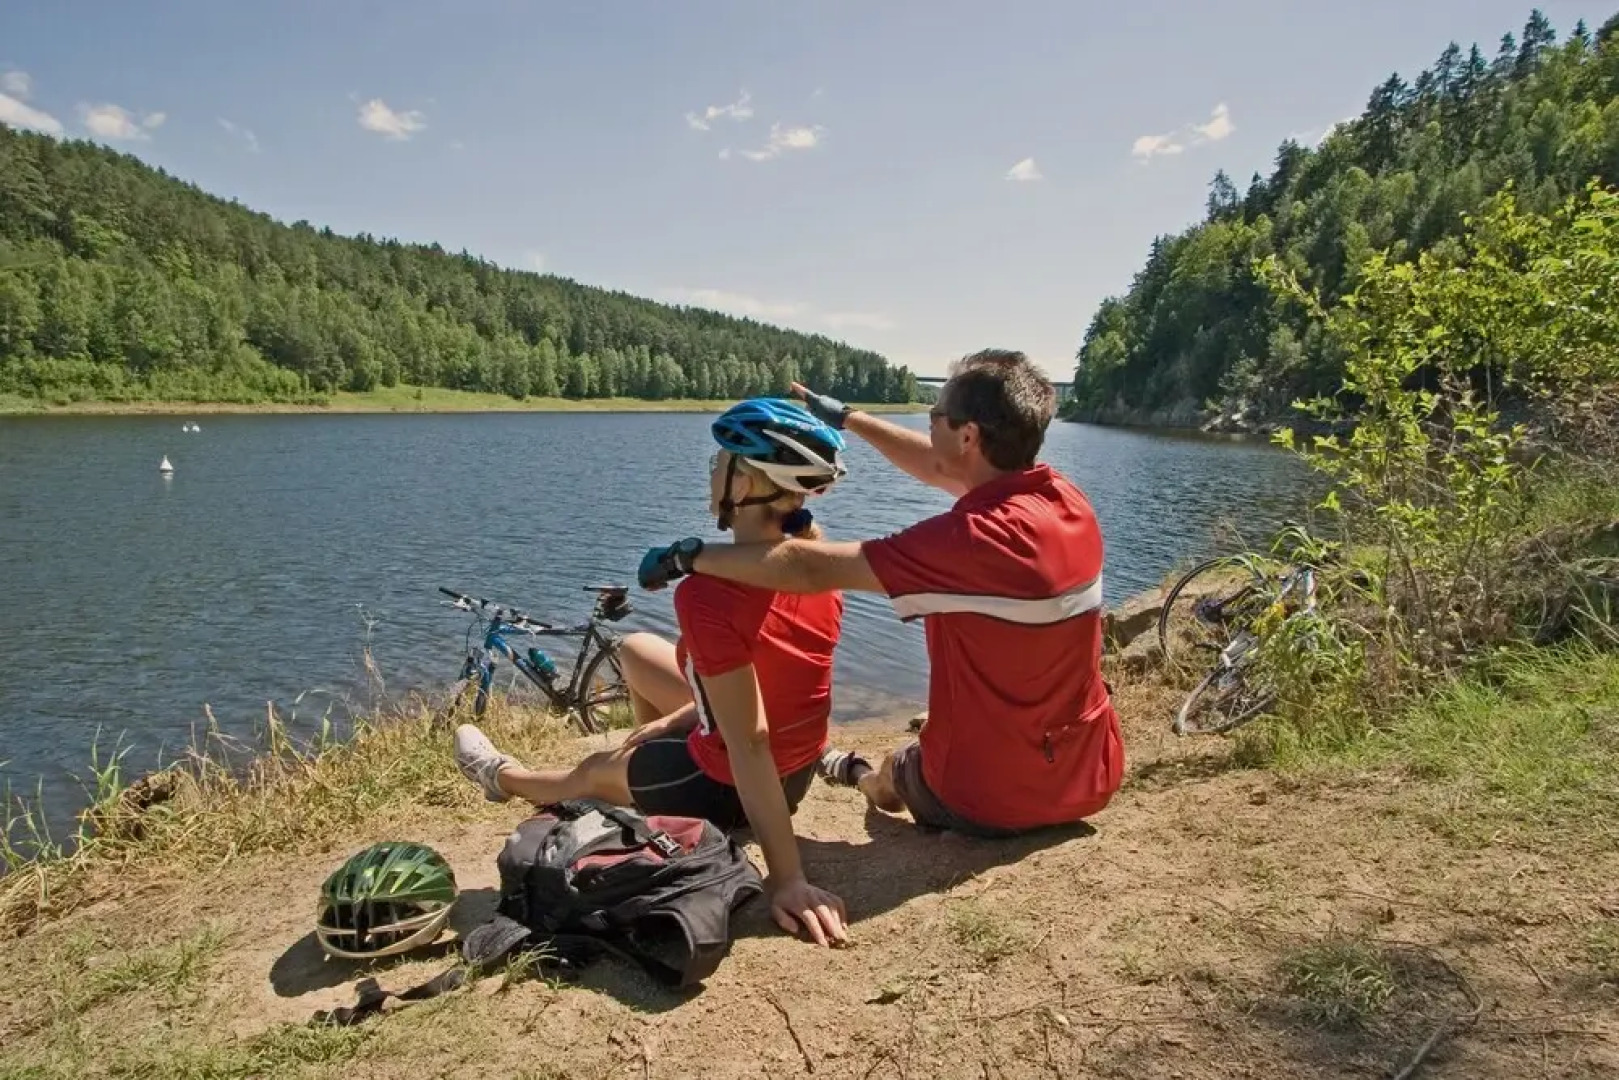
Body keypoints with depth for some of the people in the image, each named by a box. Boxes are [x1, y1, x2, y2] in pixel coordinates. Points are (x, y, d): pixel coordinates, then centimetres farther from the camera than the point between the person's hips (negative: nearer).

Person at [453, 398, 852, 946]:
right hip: (801, 769, 6)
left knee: (591, 771, 25)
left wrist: (786, 878, -31)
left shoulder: (708, 594, -33)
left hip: (725, 790, -6)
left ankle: (506, 778, 59)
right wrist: (682, 717, 9)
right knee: (636, 648, 22)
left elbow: (749, 743, -34)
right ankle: (656, 757, 48)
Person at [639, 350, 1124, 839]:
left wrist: (688, 556, -14)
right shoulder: (1066, 495, -7)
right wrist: (846, 417, 18)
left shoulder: (975, 538, -30)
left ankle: (860, 775, 57)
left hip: (994, 800, -5)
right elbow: (939, 467, 9)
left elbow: (808, 568, -26)